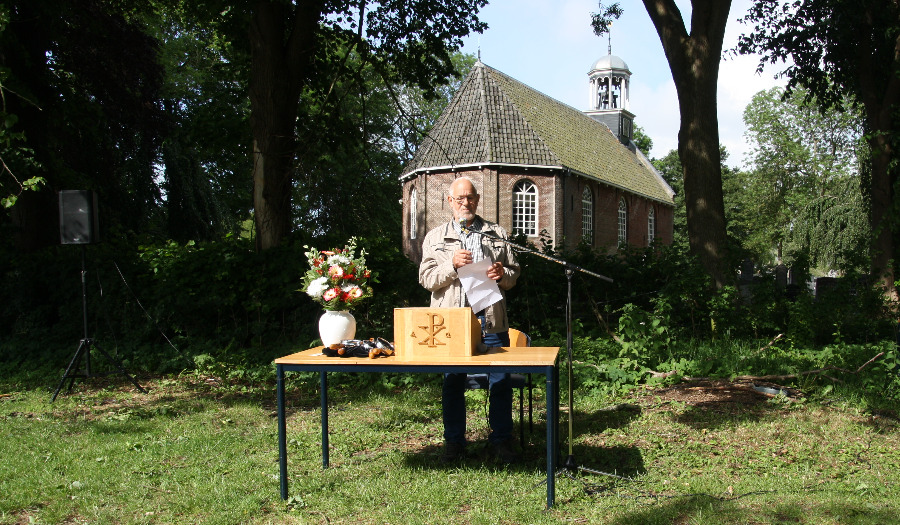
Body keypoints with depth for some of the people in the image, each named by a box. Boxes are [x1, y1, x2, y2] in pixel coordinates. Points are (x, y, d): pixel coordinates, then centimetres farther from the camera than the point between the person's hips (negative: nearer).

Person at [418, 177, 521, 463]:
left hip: (491, 318, 1)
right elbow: (427, 279, 2)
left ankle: (501, 439, 17)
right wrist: (452, 265, -14)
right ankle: (454, 441, 19)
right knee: (453, 382, 6)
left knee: (500, 380, 2)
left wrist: (502, 274, -9)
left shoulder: (498, 234, 14)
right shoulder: (435, 238, 11)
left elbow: (514, 273, 14)